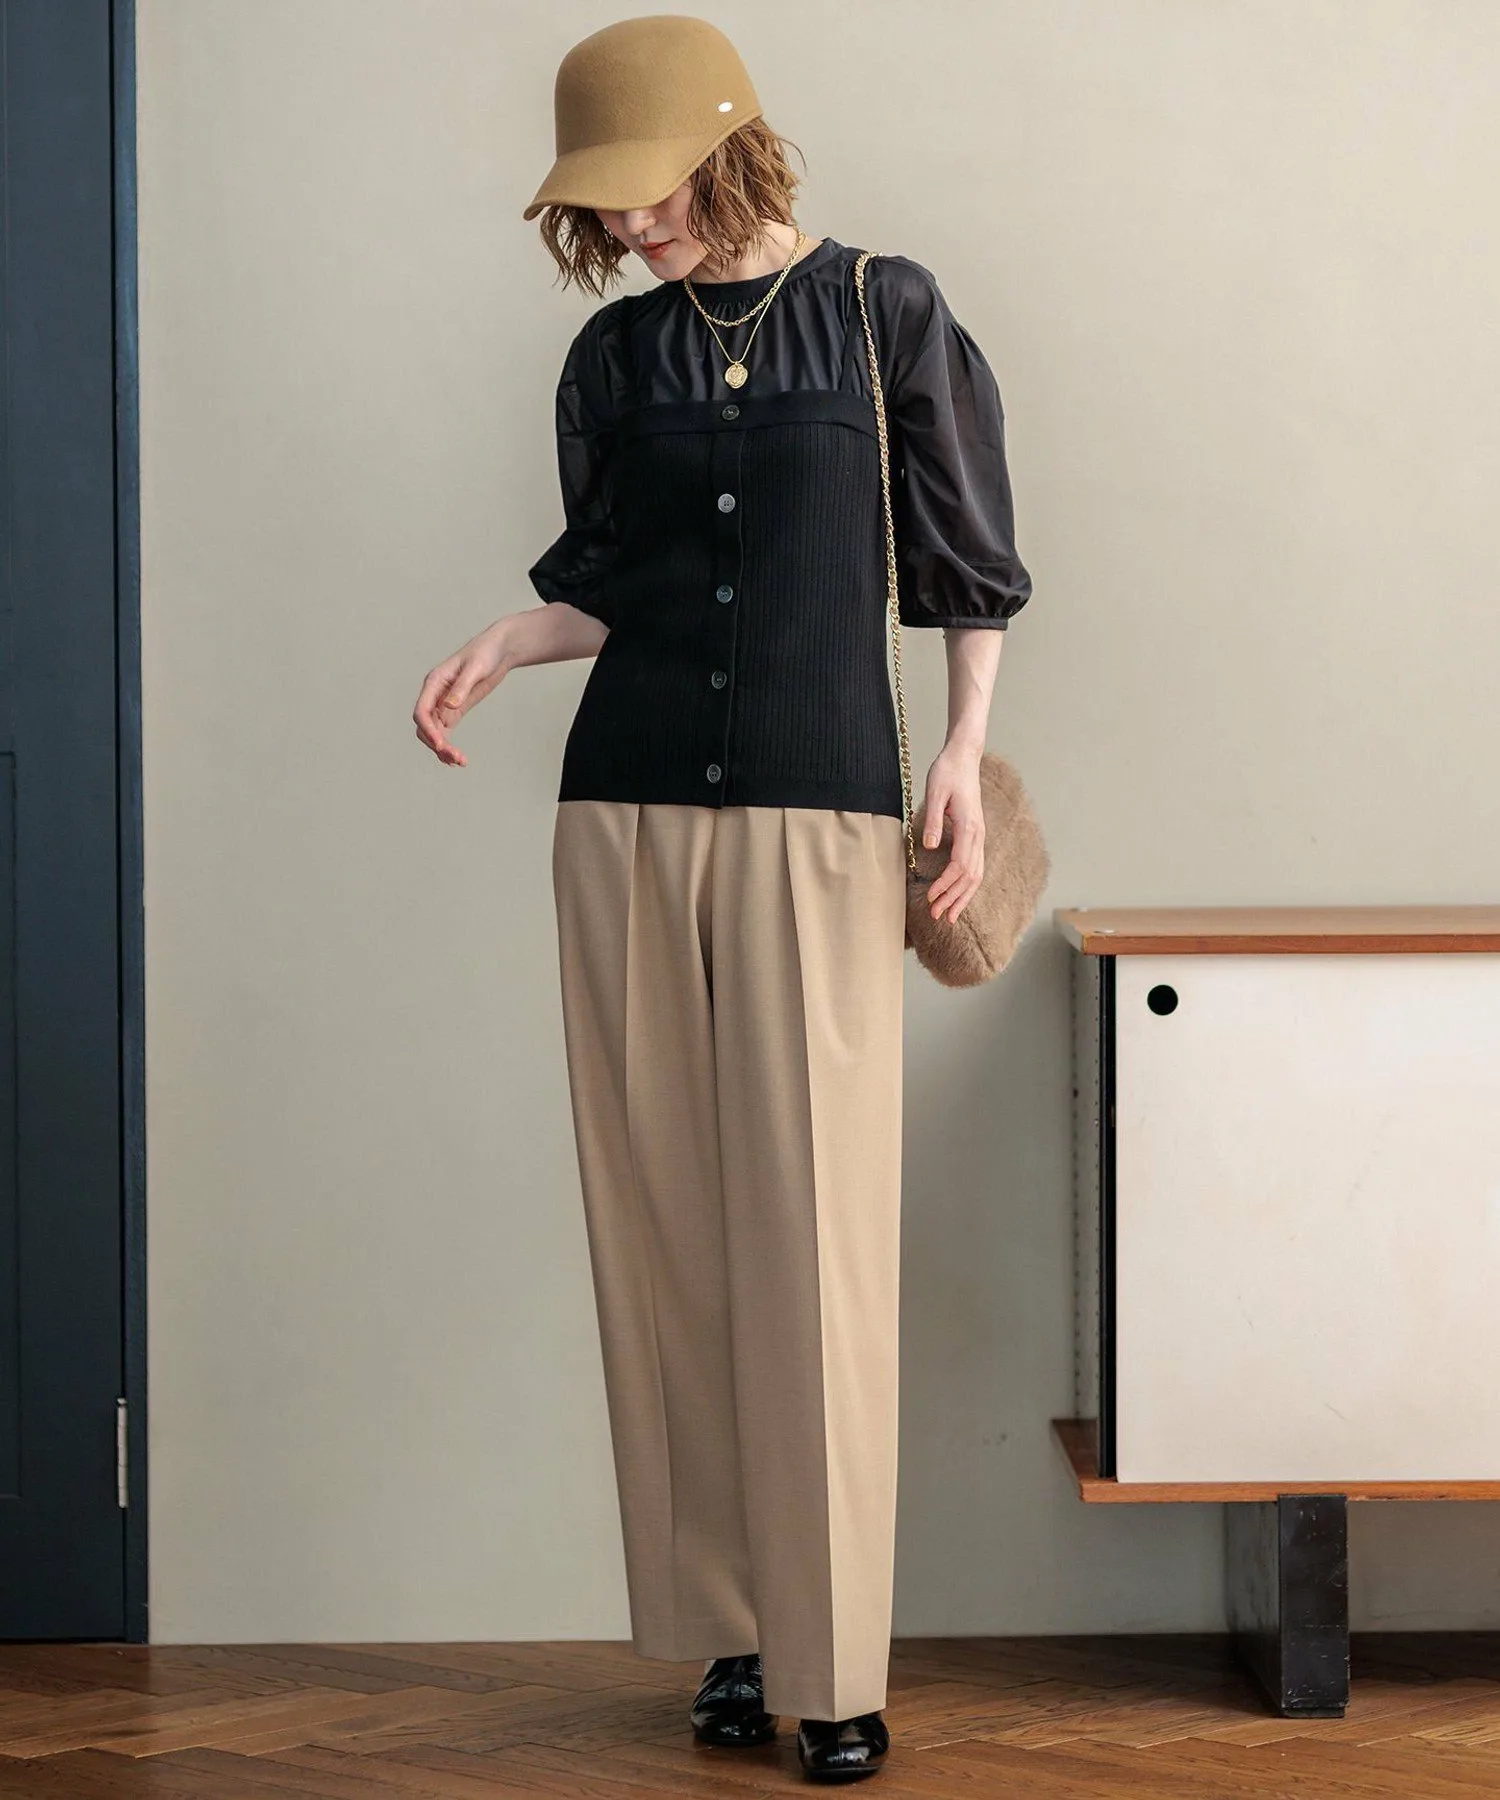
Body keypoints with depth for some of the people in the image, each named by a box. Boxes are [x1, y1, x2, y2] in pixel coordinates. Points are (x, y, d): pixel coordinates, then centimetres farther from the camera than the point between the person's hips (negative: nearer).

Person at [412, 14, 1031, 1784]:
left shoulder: (885, 314, 2)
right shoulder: (617, 355, 10)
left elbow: (968, 557, 7)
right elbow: (602, 584, 15)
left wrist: (965, 749, -2)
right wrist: (495, 646, -3)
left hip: (816, 822, -3)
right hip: (629, 821, 3)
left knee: (816, 1240, -6)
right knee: (663, 1225, 2)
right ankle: (726, 1630, 10)